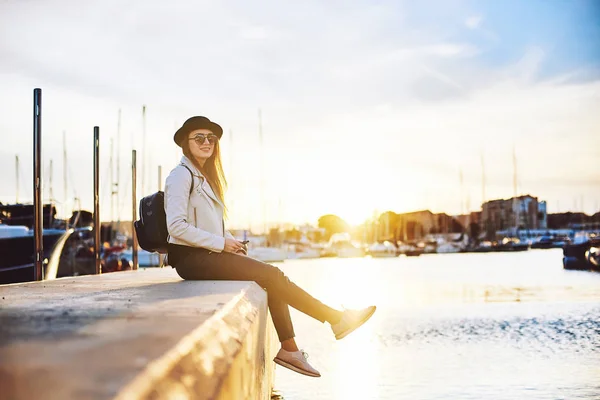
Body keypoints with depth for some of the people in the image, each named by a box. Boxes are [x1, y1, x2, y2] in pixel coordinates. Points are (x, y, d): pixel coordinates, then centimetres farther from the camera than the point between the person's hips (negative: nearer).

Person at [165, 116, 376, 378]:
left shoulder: (204, 176, 18)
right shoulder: (181, 175, -10)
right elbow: (176, 226, -19)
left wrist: (230, 241, 4)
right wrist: (221, 243, -17)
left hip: (206, 254, 9)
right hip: (190, 257, -9)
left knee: (271, 277, -5)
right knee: (271, 275, -15)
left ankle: (289, 349, -7)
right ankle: (337, 320, -9)